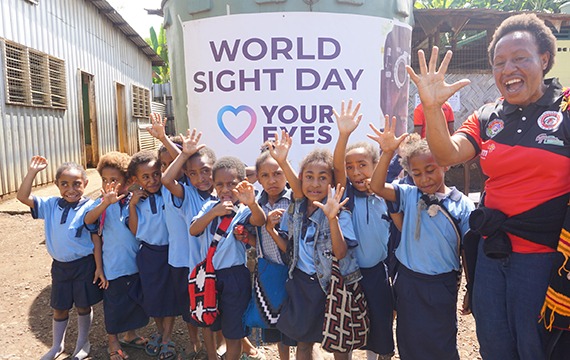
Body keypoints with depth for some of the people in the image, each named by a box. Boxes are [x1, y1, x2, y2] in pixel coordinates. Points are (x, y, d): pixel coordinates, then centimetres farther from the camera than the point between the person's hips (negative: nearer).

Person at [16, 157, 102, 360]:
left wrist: (99, 267, -13)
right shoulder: (51, 205, 0)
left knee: (83, 306, 13)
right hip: (60, 266, 4)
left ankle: (83, 343, 36)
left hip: (84, 265, -4)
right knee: (59, 308, 19)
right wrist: (32, 171, -9)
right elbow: (23, 197, -1)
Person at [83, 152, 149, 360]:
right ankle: (113, 343, 36)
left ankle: (131, 335, 43)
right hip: (113, 265, -2)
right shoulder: (103, 203, -8)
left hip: (136, 263, 2)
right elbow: (88, 220, -28)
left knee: (135, 300, 19)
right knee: (113, 305, 12)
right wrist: (105, 203, -42)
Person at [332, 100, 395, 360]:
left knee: (380, 326, 14)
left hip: (377, 271, 2)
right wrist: (344, 134, -42)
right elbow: (336, 166, -27)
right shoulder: (347, 194, -8)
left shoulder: (385, 197, -2)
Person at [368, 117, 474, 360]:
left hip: (441, 286, -2)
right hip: (407, 283, 2)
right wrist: (387, 152, -29)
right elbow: (377, 187, -17)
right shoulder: (409, 195, -2)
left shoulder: (461, 205, -8)